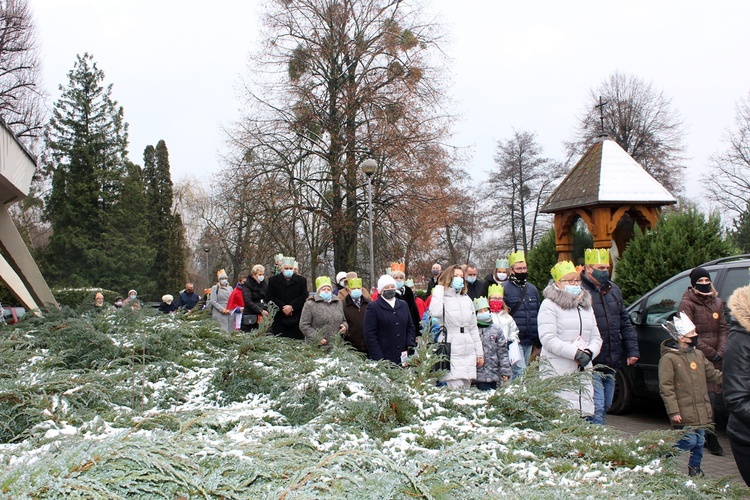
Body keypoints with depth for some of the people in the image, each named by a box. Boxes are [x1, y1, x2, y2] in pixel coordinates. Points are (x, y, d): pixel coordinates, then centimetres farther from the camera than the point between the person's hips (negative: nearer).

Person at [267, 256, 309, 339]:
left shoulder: (301, 280, 8)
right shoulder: (273, 280, 7)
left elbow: (304, 297, 0)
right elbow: (270, 297, 0)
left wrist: (292, 307, -12)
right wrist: (282, 308, -11)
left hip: (296, 319, 0)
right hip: (279, 319, 0)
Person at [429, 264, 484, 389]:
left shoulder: (466, 299, 17)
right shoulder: (442, 298, -1)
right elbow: (435, 313, -25)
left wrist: (479, 353, 17)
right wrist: (439, 288, -10)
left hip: (469, 354, 6)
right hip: (451, 354, -6)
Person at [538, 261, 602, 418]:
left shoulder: (586, 306, 21)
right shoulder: (549, 305, -1)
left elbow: (596, 338, 17)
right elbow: (547, 339, -11)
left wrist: (589, 352, -5)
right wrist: (576, 353, -19)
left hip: (583, 371, 6)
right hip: (557, 373, -6)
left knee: (582, 414, 2)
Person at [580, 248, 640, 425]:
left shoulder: (613, 290, 14)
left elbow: (625, 323, 19)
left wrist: (632, 350, 12)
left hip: (611, 364, 8)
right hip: (591, 364, -8)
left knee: (606, 406, 16)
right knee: (597, 408, -9)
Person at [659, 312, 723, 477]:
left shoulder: (698, 354, 9)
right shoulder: (669, 358, -14)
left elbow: (712, 374, 21)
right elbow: (665, 387, -15)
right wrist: (673, 411, -17)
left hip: (701, 410, 7)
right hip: (683, 412, -7)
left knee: (699, 442, 12)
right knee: (689, 440, -11)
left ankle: (695, 468, 28)